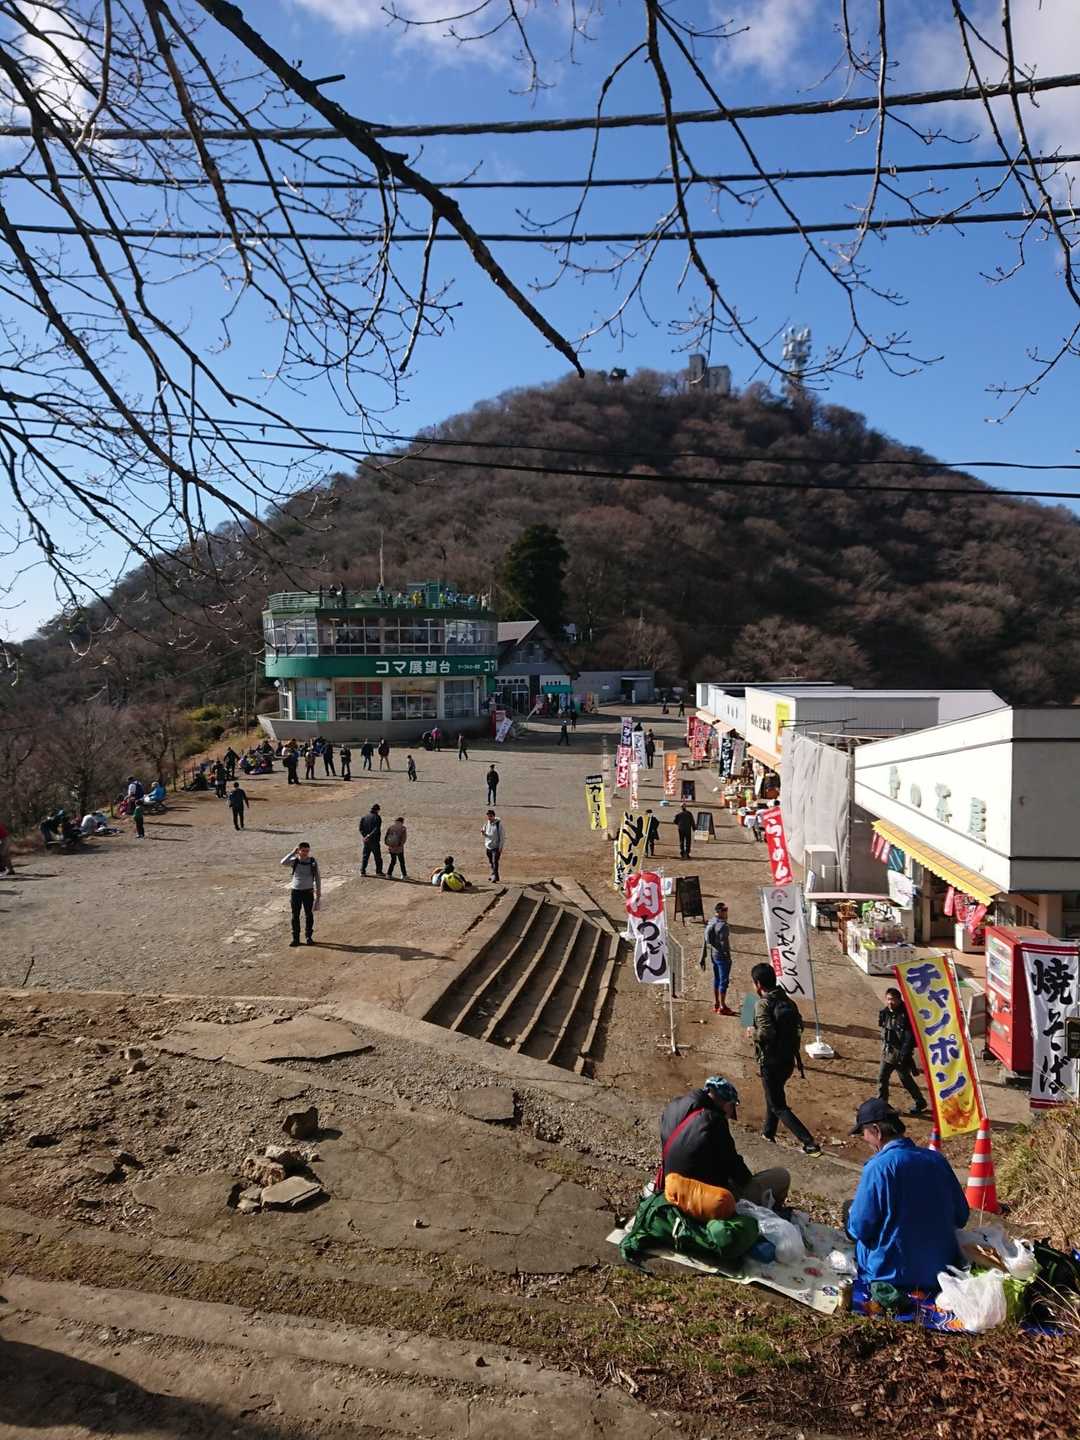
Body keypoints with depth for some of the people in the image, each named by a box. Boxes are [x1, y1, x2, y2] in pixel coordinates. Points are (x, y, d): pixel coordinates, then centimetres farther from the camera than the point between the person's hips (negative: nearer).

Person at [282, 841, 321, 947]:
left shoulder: (313, 862, -4)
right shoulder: (295, 861, -5)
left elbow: (317, 878, 3)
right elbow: (283, 862, -25)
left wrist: (318, 891, 2)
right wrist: (293, 852, -21)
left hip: (308, 891, 0)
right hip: (295, 891, 0)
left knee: (309, 915, 7)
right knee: (295, 915, 5)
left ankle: (309, 936, 21)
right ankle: (295, 938, 15)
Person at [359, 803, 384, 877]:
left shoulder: (364, 817, 7)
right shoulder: (377, 817, -9)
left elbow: (361, 828, -1)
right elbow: (376, 829, -21)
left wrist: (364, 836, -10)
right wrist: (369, 836, -23)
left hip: (366, 840, 4)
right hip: (374, 840, -4)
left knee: (365, 856, 11)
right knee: (377, 856, 6)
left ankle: (362, 871, 7)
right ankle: (378, 871, 8)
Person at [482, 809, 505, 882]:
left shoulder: (499, 824, -11)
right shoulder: (486, 823, 6)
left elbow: (503, 836, -9)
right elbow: (485, 834, 18)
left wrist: (501, 847, -13)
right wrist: (483, 833, -7)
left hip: (496, 846, -6)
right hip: (488, 846, 6)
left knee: (495, 862, -11)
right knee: (490, 862, 12)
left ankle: (495, 877, -6)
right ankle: (493, 875, 24)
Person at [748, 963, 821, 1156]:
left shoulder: (763, 1004, -18)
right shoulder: (787, 1001, 4)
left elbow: (766, 1033, -28)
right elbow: (799, 1026, 6)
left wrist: (753, 1031, -9)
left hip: (771, 1062, -8)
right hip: (788, 1060, 8)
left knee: (778, 1107, 1)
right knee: (774, 1097, 27)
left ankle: (810, 1143, -8)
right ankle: (767, 1135, 41)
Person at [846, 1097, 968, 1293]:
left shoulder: (877, 1167, -21)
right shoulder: (937, 1159, -4)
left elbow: (859, 1230, -15)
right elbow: (961, 1218, 5)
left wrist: (852, 1211, 7)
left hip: (892, 1276, -5)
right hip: (942, 1272, 5)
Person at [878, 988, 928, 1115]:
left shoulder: (905, 1015, -19)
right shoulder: (885, 1013, 1)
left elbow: (909, 1037, -19)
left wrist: (905, 1055, -20)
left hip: (900, 1053, -6)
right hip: (887, 1052, 6)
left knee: (906, 1079, 8)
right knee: (882, 1078, 7)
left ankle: (920, 1103, 28)